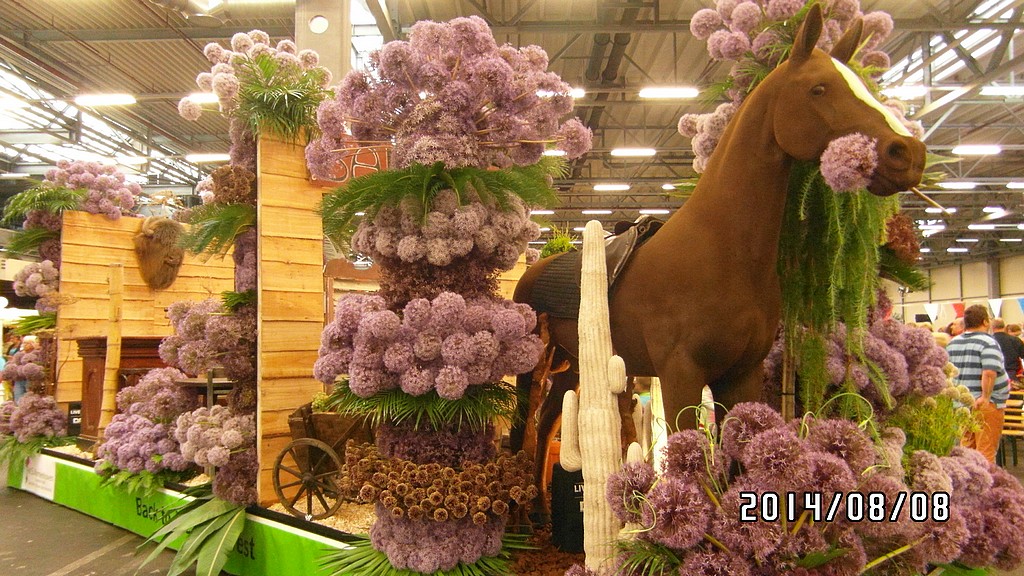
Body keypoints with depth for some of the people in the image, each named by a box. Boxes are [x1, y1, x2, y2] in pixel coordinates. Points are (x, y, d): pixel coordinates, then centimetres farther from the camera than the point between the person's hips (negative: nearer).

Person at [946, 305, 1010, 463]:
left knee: (966, 447, 15)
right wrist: (986, 396, -23)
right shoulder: (988, 343, -12)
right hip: (987, 403, -7)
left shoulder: (952, 343, 10)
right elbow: (989, 372, -25)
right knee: (986, 450, -1)